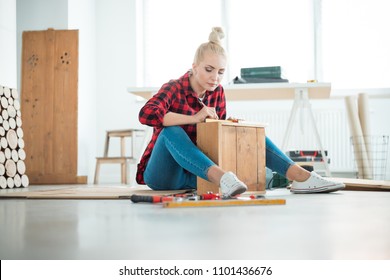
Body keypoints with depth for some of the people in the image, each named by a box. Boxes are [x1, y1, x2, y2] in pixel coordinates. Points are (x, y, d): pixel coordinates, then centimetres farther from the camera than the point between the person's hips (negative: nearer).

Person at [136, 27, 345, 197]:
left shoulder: (217, 92, 2)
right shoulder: (174, 89, -15)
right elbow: (146, 114, -34)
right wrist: (194, 118, -34)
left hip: (196, 174, 6)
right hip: (164, 176, -5)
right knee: (172, 130, -35)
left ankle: (300, 176, -18)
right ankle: (222, 178, -51)